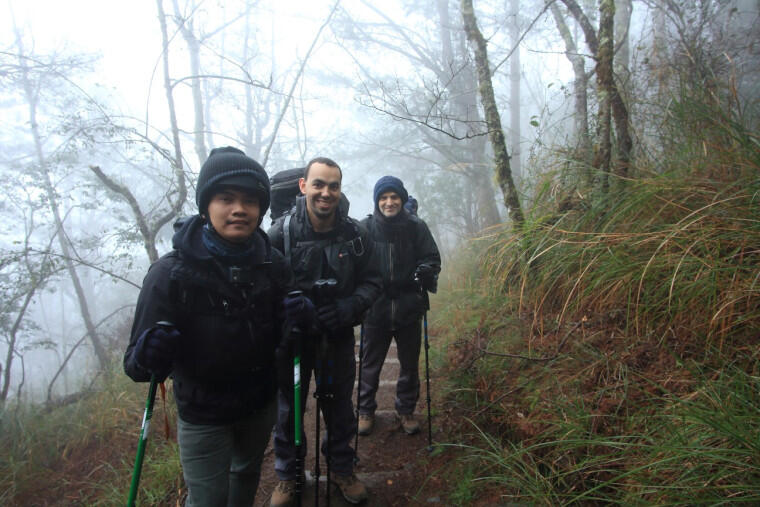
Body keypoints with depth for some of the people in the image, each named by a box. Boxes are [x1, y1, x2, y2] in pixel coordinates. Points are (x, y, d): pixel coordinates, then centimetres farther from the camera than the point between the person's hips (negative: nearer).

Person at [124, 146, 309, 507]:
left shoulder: (272, 264, -11)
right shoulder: (171, 273, -23)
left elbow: (273, 338, 0)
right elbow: (136, 363, -21)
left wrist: (290, 322, -21)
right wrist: (148, 358, -43)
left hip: (261, 402, 4)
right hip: (203, 416, -4)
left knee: (248, 472, 27)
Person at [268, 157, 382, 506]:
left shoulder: (355, 233, -8)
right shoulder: (281, 232, -15)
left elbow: (372, 281, -2)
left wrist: (348, 307, -19)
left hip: (338, 335, 2)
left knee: (340, 405, 17)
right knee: (287, 407, 14)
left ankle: (342, 467, 42)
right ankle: (286, 474, 39)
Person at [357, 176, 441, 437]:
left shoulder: (416, 226, -4)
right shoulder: (365, 227, -6)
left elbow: (432, 257, 4)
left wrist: (425, 270, -19)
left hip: (409, 309, 1)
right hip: (376, 308, -1)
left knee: (410, 364, 16)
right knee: (370, 365, 13)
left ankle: (406, 410, 37)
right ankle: (365, 410, 33)